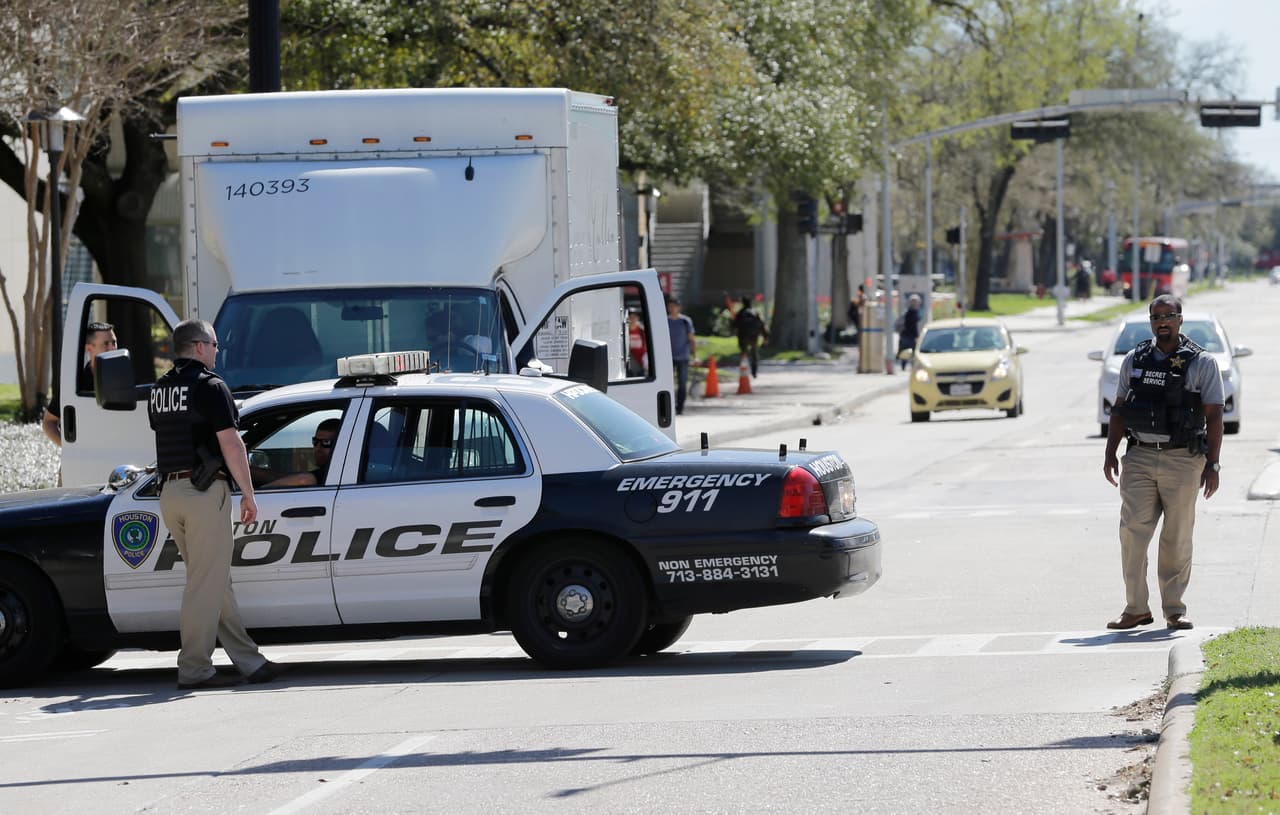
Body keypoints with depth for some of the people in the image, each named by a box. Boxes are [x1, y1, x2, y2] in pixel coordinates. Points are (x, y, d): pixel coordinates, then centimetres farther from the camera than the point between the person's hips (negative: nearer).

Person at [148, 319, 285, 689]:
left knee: (216, 582, 11)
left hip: (169, 490, 8)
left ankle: (249, 661, 15)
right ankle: (194, 669, -5)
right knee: (206, 583, -4)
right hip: (205, 491, -8)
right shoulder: (209, 386, -9)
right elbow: (230, 444, -13)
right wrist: (248, 493, -8)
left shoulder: (159, 390, 14)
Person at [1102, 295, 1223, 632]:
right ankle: (1136, 608, 0)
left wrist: (1212, 465, -8)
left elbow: (1214, 417, -2)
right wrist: (1110, 454, 6)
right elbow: (1119, 411, 14)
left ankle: (1174, 610, 10)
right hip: (1139, 459, 2)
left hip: (1183, 461, -2)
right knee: (1132, 532, -5)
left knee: (1177, 539, 2)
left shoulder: (1202, 363, -1)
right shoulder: (1134, 360, 9)